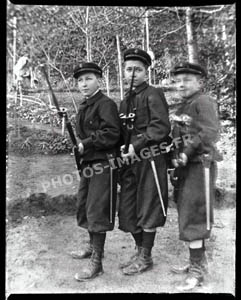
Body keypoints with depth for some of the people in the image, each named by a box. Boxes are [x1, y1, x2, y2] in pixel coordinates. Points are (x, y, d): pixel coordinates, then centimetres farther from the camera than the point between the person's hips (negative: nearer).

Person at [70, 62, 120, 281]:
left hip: (103, 164, -9)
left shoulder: (106, 104, -11)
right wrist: (80, 147, 6)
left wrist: (86, 144, -18)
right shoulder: (84, 107, 16)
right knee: (84, 206, 19)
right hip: (88, 164, 10)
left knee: (97, 210, -6)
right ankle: (93, 247, 38)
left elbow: (112, 133, -23)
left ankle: (96, 262, 2)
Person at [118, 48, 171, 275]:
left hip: (150, 160, -7)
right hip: (130, 162, 7)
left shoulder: (153, 95, -4)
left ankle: (146, 257, 16)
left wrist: (136, 146, -19)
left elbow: (161, 127, -16)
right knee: (128, 210, 11)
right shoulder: (125, 101, 18)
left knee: (148, 209, 2)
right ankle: (139, 251, 28)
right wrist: (123, 149, 3)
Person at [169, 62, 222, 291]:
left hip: (199, 166, -9)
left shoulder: (204, 102, -9)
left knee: (192, 217, -7)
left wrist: (187, 151, -26)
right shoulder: (182, 107, 16)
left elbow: (211, 132, -21)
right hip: (184, 167, 9)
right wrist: (175, 165, 11)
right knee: (187, 214, 15)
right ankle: (199, 260, 29)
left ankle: (197, 271, 2)